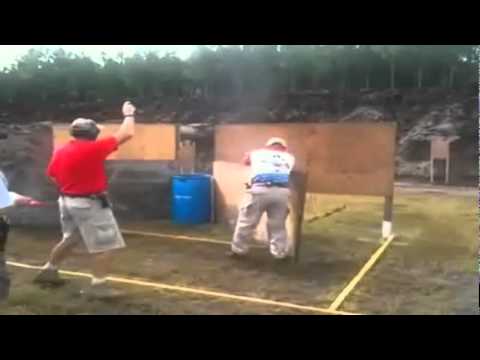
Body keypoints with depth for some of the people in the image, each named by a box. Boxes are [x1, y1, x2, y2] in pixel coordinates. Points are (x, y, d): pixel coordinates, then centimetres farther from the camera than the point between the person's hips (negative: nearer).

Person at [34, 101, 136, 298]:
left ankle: (48, 271, 38)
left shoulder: (60, 151, 4)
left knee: (70, 239, 27)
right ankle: (98, 285, 0)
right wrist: (128, 114, 1)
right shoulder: (93, 148, -19)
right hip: (89, 203, -9)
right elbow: (126, 134, -14)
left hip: (67, 200, 9)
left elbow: (52, 175, 15)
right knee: (106, 245, -1)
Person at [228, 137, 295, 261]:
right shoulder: (289, 157, 26)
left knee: (247, 221, 12)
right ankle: (280, 253, 21)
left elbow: (246, 160, 44)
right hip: (282, 192, 1)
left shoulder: (256, 153, 26)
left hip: (260, 190, -1)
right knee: (278, 225, 16)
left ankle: (238, 250, 21)